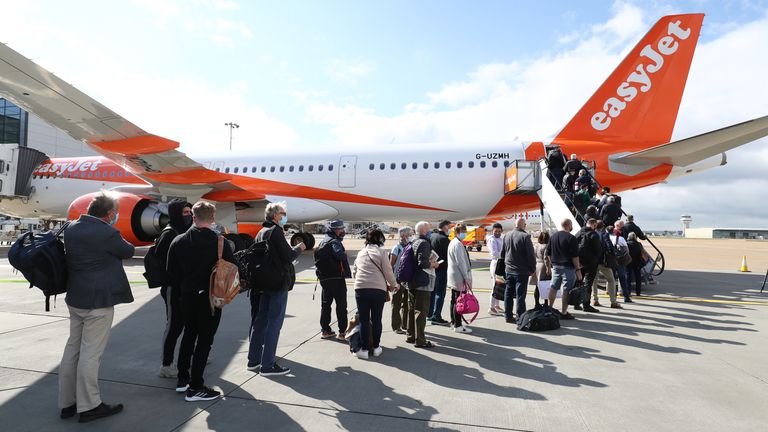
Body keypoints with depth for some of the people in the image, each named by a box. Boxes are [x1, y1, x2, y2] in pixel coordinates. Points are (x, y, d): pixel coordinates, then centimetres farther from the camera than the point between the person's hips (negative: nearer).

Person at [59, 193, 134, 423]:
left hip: (75, 299, 8)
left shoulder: (70, 229, 4)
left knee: (72, 348, 15)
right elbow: (128, 251, -4)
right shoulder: (107, 233, -20)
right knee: (91, 352, 0)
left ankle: (67, 403, 26)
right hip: (99, 301, -8)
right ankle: (89, 405, 10)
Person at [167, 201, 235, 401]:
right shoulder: (220, 242, -15)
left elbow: (172, 274, 2)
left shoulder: (178, 241, -2)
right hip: (210, 298, -5)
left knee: (189, 334, 23)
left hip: (187, 297, 5)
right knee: (204, 340, 4)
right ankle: (195, 388, 9)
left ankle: (182, 379, 33)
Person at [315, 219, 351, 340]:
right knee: (341, 305, 0)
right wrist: (345, 254, -13)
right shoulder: (334, 242, -13)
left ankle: (325, 330, 20)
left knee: (325, 304, 15)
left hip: (324, 277, 8)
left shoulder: (323, 242, 16)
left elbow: (318, 259, 19)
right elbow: (339, 254, -32)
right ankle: (342, 332, 3)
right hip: (336, 277, -8)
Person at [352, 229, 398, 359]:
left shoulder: (360, 253, 15)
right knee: (376, 319, 10)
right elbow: (388, 271, -1)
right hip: (378, 289, -2)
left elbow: (354, 272, 21)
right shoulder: (381, 252, 1)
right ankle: (376, 347, 20)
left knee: (364, 320, 7)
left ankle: (364, 349, 10)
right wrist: (394, 284, 15)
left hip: (360, 288, 3)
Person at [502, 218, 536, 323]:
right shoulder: (525, 236, -16)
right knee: (520, 295, 0)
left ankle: (508, 316, 20)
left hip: (508, 270, 6)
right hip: (521, 271, -6)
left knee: (508, 294, 12)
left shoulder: (506, 236, 5)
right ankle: (520, 318, 3)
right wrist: (532, 269, -1)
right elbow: (531, 254, -13)